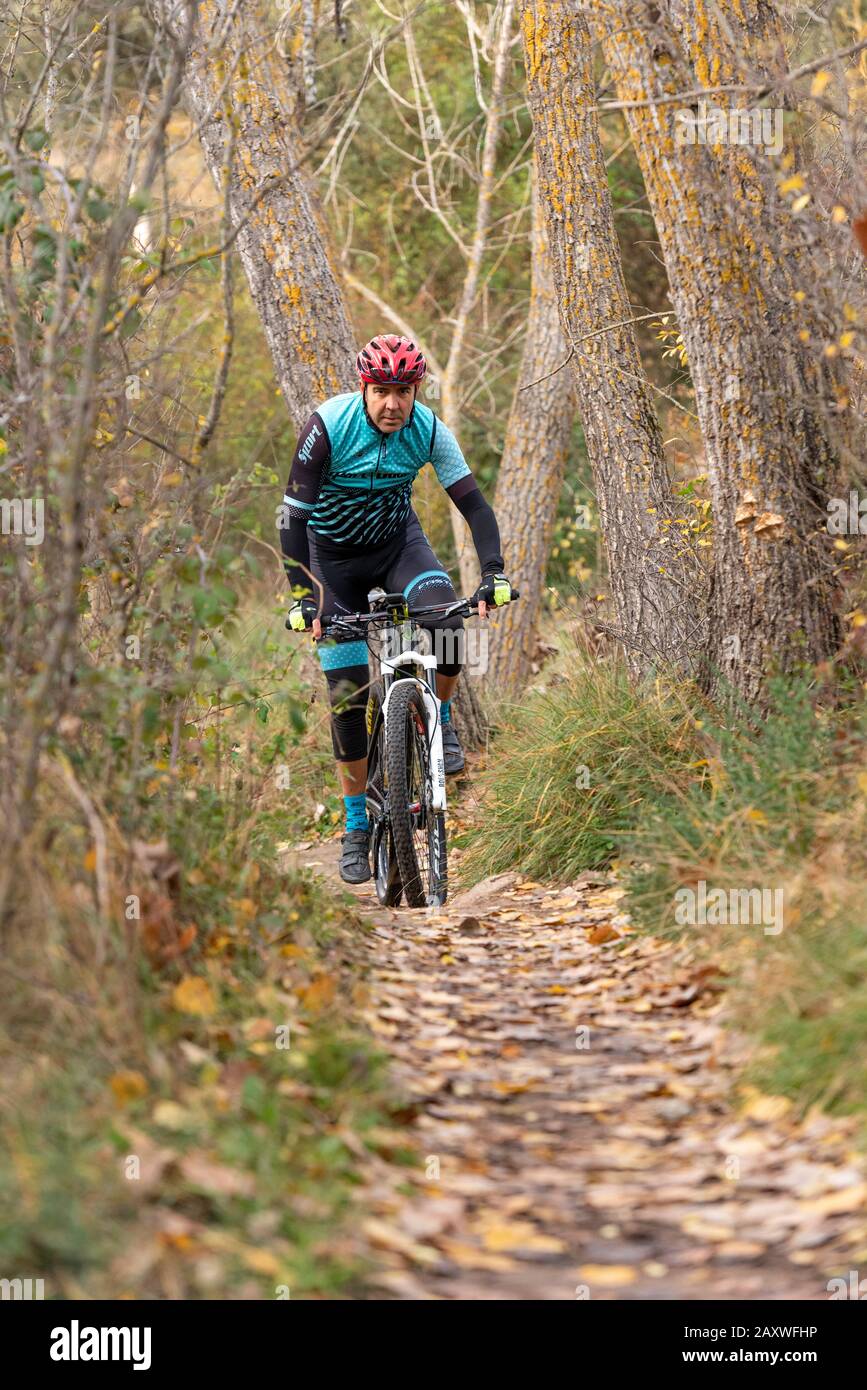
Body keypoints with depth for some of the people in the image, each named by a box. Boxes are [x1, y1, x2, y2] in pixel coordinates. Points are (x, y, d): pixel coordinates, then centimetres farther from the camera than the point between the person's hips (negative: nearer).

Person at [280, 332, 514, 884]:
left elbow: (474, 503, -18)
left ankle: (439, 720, -2)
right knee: (349, 692, -5)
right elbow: (293, 516, -26)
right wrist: (302, 595, -35)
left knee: (446, 618, -31)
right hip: (334, 555, -1)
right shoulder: (328, 426, -26)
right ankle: (357, 827, 8)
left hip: (398, 541, 1)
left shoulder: (429, 430, -18)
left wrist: (493, 572, -33)